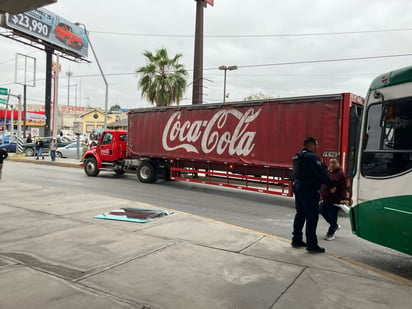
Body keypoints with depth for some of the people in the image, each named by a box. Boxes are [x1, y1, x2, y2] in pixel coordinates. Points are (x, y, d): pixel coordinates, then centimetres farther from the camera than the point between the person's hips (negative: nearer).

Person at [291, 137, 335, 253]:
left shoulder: (297, 156, 14)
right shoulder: (312, 157, -16)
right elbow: (321, 173, -19)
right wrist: (331, 186, -12)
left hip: (298, 186, 10)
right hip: (309, 189, -10)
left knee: (300, 214, 16)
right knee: (312, 217, -4)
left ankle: (296, 240, 23)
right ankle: (312, 245, -2)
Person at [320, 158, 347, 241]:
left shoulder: (340, 174, -11)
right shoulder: (328, 172, 10)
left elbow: (343, 188, -13)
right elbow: (323, 184, 18)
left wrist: (342, 198, -16)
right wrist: (321, 194, 17)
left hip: (335, 200, -8)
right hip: (326, 199, 8)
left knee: (332, 216, 0)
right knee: (323, 212, 11)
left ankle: (331, 234, 16)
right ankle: (335, 226, 33)